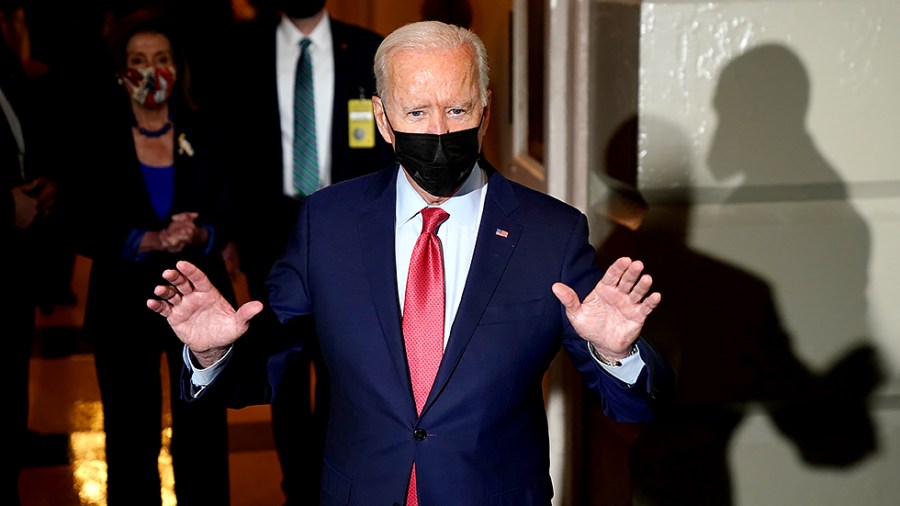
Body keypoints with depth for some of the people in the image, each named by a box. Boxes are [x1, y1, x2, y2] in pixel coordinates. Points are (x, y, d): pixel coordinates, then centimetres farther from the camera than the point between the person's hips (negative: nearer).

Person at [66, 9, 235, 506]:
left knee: (203, 440, 3)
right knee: (132, 443, 8)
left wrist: (197, 236, -20)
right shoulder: (97, 138, -3)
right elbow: (87, 231, -7)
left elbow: (224, 219, 2)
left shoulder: (201, 133, 3)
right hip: (124, 306, -1)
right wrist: (152, 241, -22)